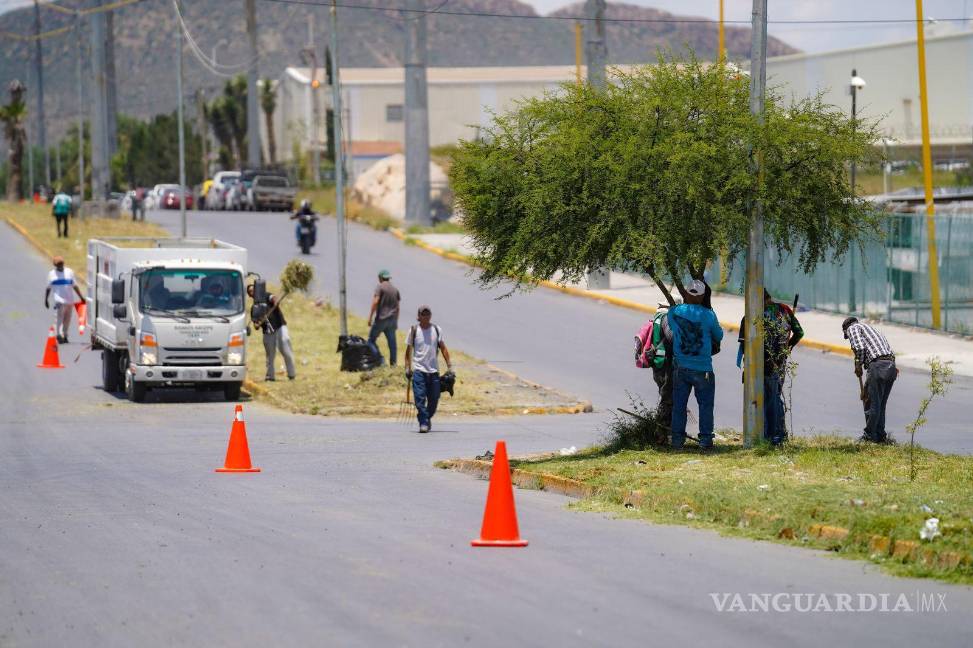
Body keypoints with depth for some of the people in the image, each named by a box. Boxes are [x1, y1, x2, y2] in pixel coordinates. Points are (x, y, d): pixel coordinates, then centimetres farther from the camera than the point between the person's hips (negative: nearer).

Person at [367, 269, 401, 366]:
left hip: (381, 318, -6)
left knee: (371, 339, 2)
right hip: (392, 320, 6)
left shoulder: (380, 287, -6)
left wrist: (370, 317, -13)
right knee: (392, 342, 7)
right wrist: (396, 321, 21)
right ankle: (393, 363, 8)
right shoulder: (395, 289, 13)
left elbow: (375, 302, -15)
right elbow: (397, 307, 15)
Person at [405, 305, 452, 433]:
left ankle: (427, 418, 29)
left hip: (433, 370, 2)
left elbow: (443, 348, 8)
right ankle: (423, 423, -11)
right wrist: (407, 367, 0)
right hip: (419, 369, -2)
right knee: (420, 398, -12)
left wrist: (449, 366, 2)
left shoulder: (436, 330, 6)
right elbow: (408, 349, 6)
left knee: (434, 399, 6)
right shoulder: (414, 330, 1)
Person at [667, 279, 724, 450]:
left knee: (679, 405, 11)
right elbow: (719, 336, 4)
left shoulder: (674, 312, -4)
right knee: (705, 405, 7)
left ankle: (677, 439, 12)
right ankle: (705, 440, 5)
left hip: (680, 367, 3)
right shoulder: (708, 315, -11)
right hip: (703, 368, -3)